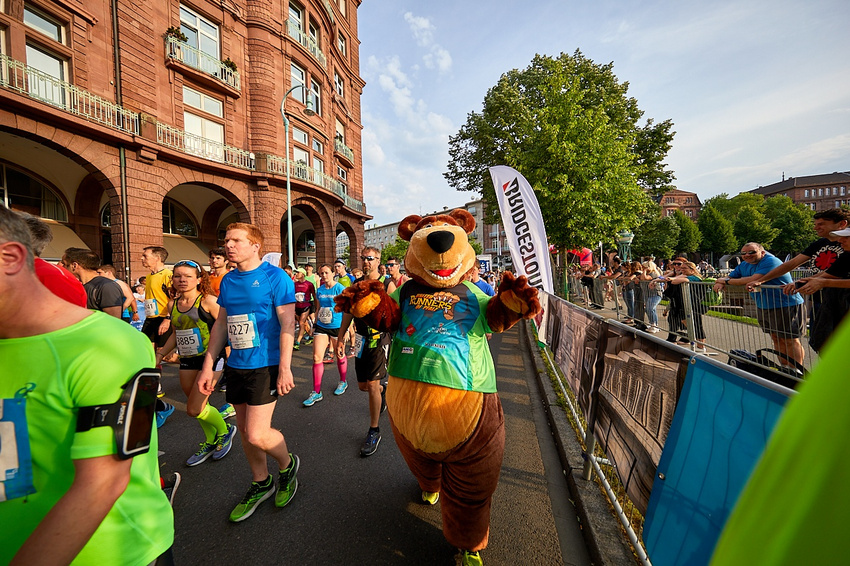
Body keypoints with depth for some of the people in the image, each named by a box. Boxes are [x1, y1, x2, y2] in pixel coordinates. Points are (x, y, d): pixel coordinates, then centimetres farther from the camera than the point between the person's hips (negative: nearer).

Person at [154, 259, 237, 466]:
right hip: (187, 361, 7)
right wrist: (160, 355, 16)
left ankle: (225, 431, 23)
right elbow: (176, 334, 20)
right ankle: (211, 442, 37)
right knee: (198, 407, 16)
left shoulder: (208, 301, -13)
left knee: (194, 410, -4)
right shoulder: (173, 305, 7)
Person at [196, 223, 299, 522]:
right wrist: (208, 366, 12)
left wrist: (285, 369, -20)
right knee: (245, 430, 17)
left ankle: (287, 464, 26)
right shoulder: (228, 281, 9)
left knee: (257, 435, -6)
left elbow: (287, 325, -16)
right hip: (235, 366, 7)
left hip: (265, 366, -7)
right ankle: (261, 484, 39)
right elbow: (221, 324, 14)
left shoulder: (275, 277, -12)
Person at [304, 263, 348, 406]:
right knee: (317, 357, -1)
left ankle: (343, 382, 36)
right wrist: (315, 325, 15)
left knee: (340, 356, 11)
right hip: (321, 326, 5)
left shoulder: (340, 289, -10)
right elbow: (318, 309, 16)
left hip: (337, 327, -4)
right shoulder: (319, 290, 6)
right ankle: (316, 392, 11)